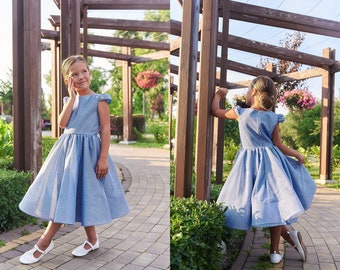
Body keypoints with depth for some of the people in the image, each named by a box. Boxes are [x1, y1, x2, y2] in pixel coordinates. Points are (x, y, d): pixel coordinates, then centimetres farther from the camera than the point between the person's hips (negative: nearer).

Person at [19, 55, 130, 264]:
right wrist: (72, 97, -7)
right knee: (64, 195, 10)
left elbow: (105, 130, -10)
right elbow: (63, 124, -7)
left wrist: (103, 158, -15)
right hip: (68, 150, 6)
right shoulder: (69, 100, 9)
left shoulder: (99, 100, -6)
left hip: (88, 152, -6)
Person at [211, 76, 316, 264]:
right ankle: (275, 250, 13)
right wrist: (297, 155, 14)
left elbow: (215, 111, 8)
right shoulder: (273, 118, -2)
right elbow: (278, 145, -1)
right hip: (270, 162, 2)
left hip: (249, 163, -2)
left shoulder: (241, 113, -6)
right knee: (273, 203, 8)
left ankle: (288, 232, 9)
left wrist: (218, 95, 27)